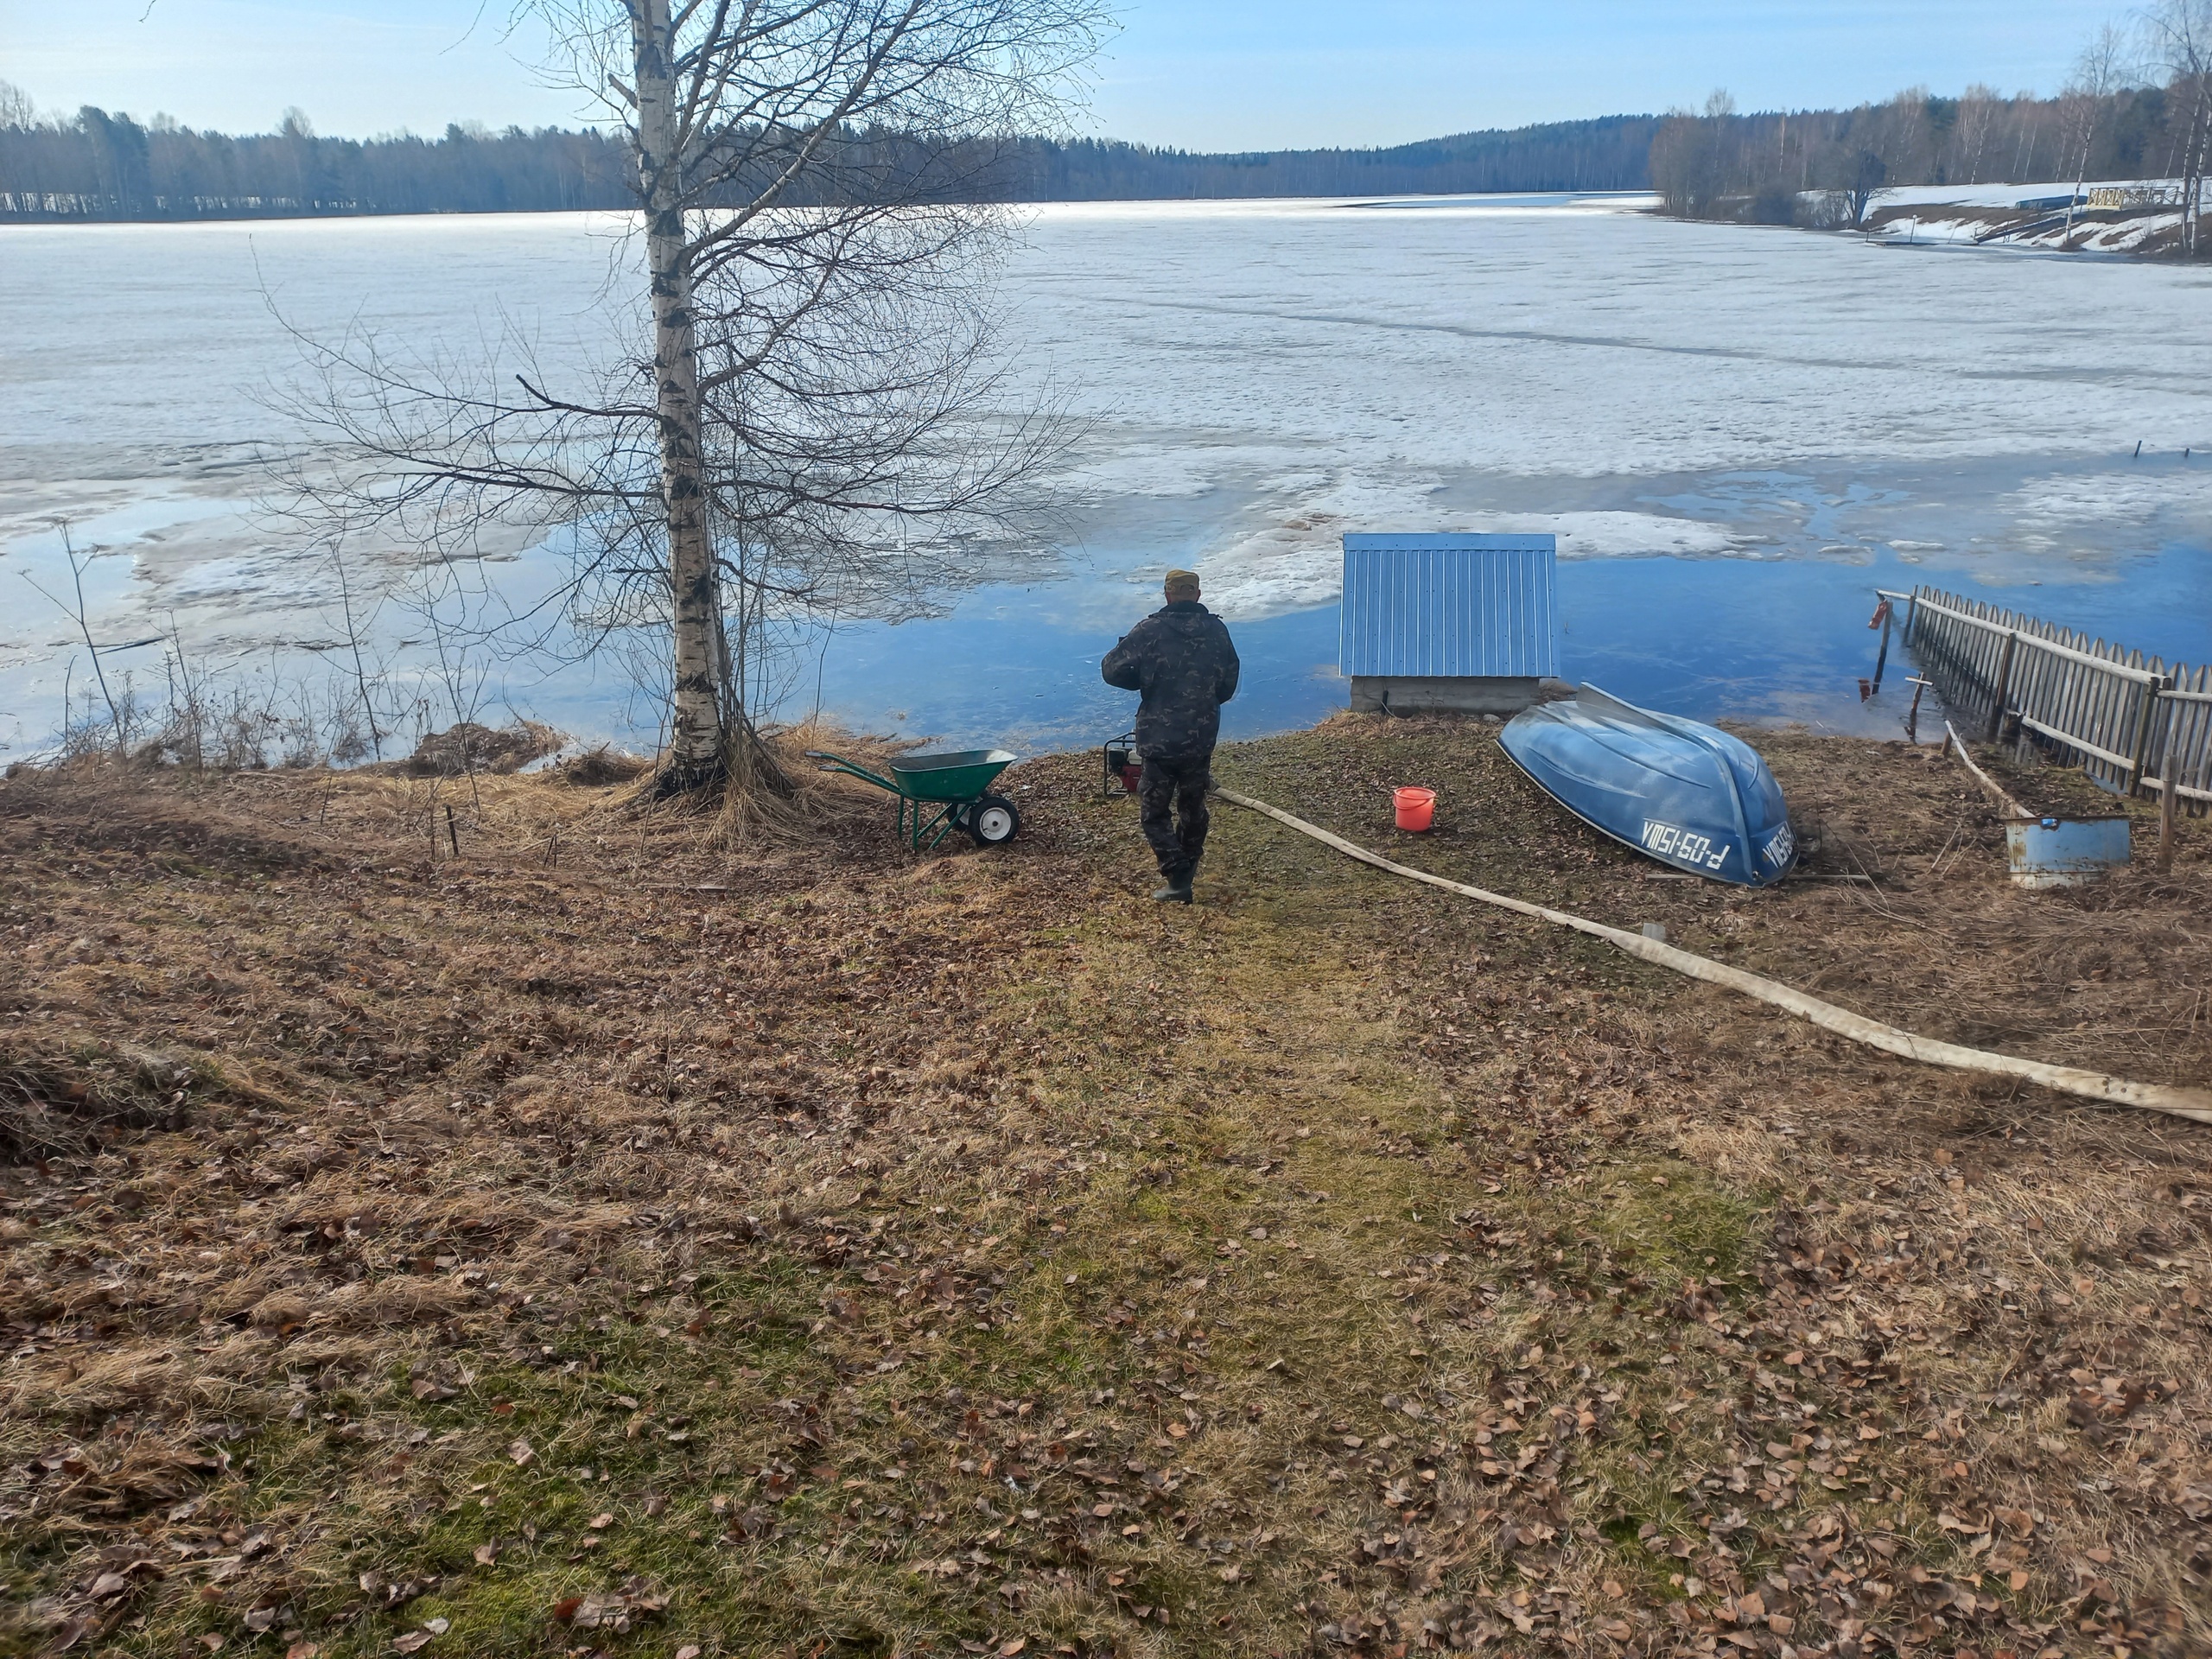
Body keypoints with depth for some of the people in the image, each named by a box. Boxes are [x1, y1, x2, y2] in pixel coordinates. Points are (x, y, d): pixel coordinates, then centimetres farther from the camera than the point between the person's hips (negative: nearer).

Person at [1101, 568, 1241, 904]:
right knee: (1193, 806, 20)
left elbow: (1112, 670, -10)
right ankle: (1188, 867, 33)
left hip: (1159, 738, -4)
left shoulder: (1150, 631, -11)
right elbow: (1228, 685, 11)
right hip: (1202, 738, 4)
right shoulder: (1217, 631, 2)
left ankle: (1178, 880, -6)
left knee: (1155, 811, 4)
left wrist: (1147, 681, 6)